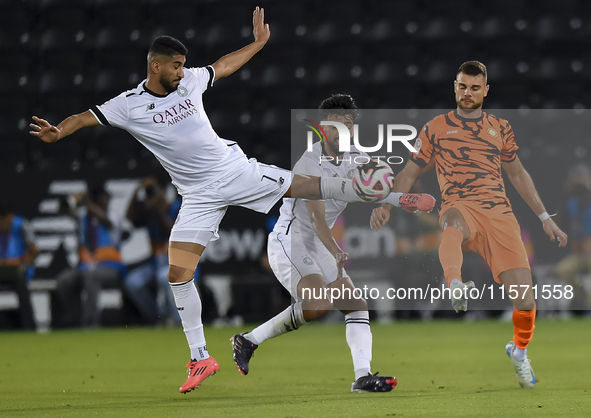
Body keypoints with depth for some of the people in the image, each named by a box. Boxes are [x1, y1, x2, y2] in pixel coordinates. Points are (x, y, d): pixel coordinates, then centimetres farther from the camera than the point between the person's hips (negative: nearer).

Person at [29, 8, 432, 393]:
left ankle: (393, 197, 14)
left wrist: (259, 41, 26)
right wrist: (57, 131, -30)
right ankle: (201, 359, 0)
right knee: (178, 272, -10)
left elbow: (224, 65, 20)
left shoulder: (189, 81, 2)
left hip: (236, 170, 1)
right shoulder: (129, 105, -7)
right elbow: (86, 117, -10)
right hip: (200, 195, -1)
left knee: (311, 186, -2)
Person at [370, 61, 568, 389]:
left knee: (525, 300, -9)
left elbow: (517, 173, 28)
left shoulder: (500, 128, 19)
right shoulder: (436, 128, 13)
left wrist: (544, 218, 26)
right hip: (460, 209, -2)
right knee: (454, 222, -44)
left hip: (500, 214, 2)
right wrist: (386, 206, -1)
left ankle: (519, 351, 21)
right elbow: (410, 173, 15)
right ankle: (455, 286, -71)